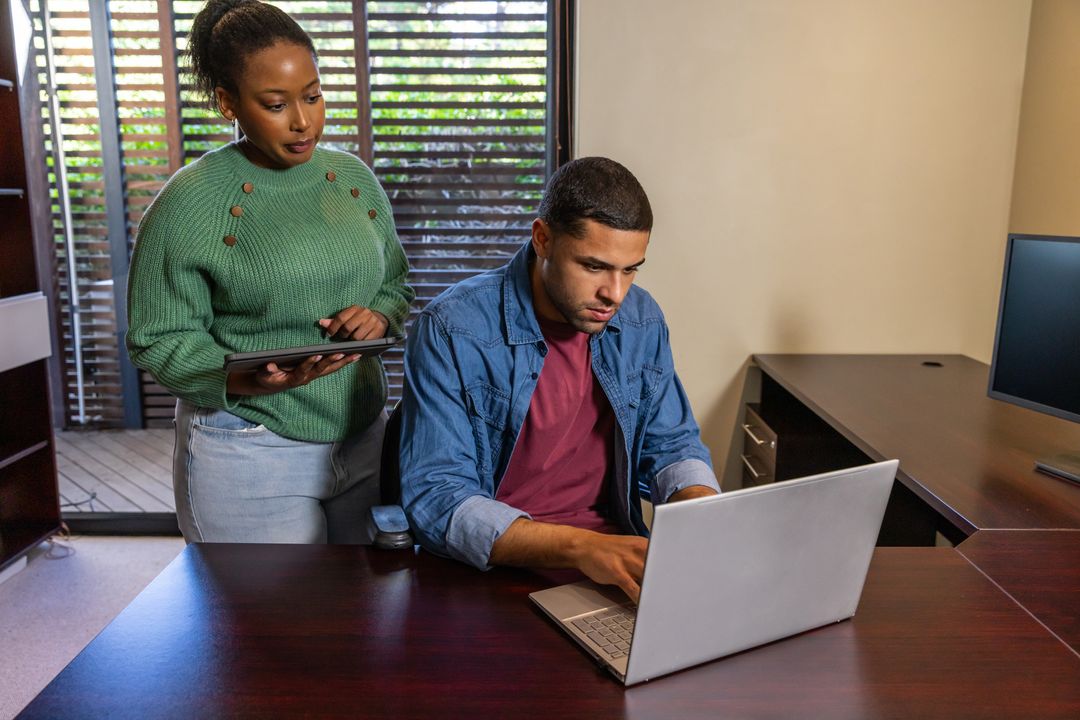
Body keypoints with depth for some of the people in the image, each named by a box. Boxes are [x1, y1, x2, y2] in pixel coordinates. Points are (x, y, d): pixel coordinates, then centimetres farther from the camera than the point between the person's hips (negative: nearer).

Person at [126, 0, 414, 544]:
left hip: (363, 438, 5)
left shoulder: (354, 178, 4)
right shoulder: (187, 204, -11)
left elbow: (395, 284, 14)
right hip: (249, 459, -5)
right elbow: (158, 341, -9)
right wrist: (247, 381, -26)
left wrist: (379, 317, -9)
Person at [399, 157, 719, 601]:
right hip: (493, 562, -4)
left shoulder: (641, 320, 1)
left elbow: (671, 445, 11)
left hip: (610, 547, 5)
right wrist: (579, 547, -33)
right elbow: (435, 498, -20)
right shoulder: (452, 331, -17)